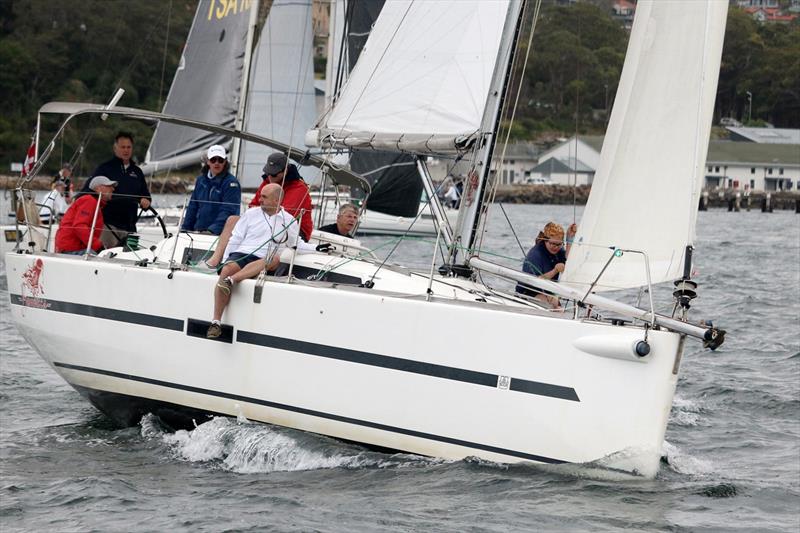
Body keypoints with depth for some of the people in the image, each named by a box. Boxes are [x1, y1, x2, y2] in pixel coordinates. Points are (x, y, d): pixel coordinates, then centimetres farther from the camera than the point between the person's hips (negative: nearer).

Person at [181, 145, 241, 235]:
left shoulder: (231, 183, -6)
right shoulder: (201, 180, 15)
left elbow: (228, 211, -15)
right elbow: (193, 206, 20)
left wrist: (213, 230, -26)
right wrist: (185, 227, 12)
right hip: (198, 231, 6)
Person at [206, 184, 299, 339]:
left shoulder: (289, 221, 14)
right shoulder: (251, 214, 17)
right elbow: (235, 240, 16)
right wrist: (225, 261, 7)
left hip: (263, 261, -1)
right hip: (240, 255, 1)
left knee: (274, 259, -36)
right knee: (226, 270, -32)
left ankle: (231, 280, -51)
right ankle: (216, 322, -33)